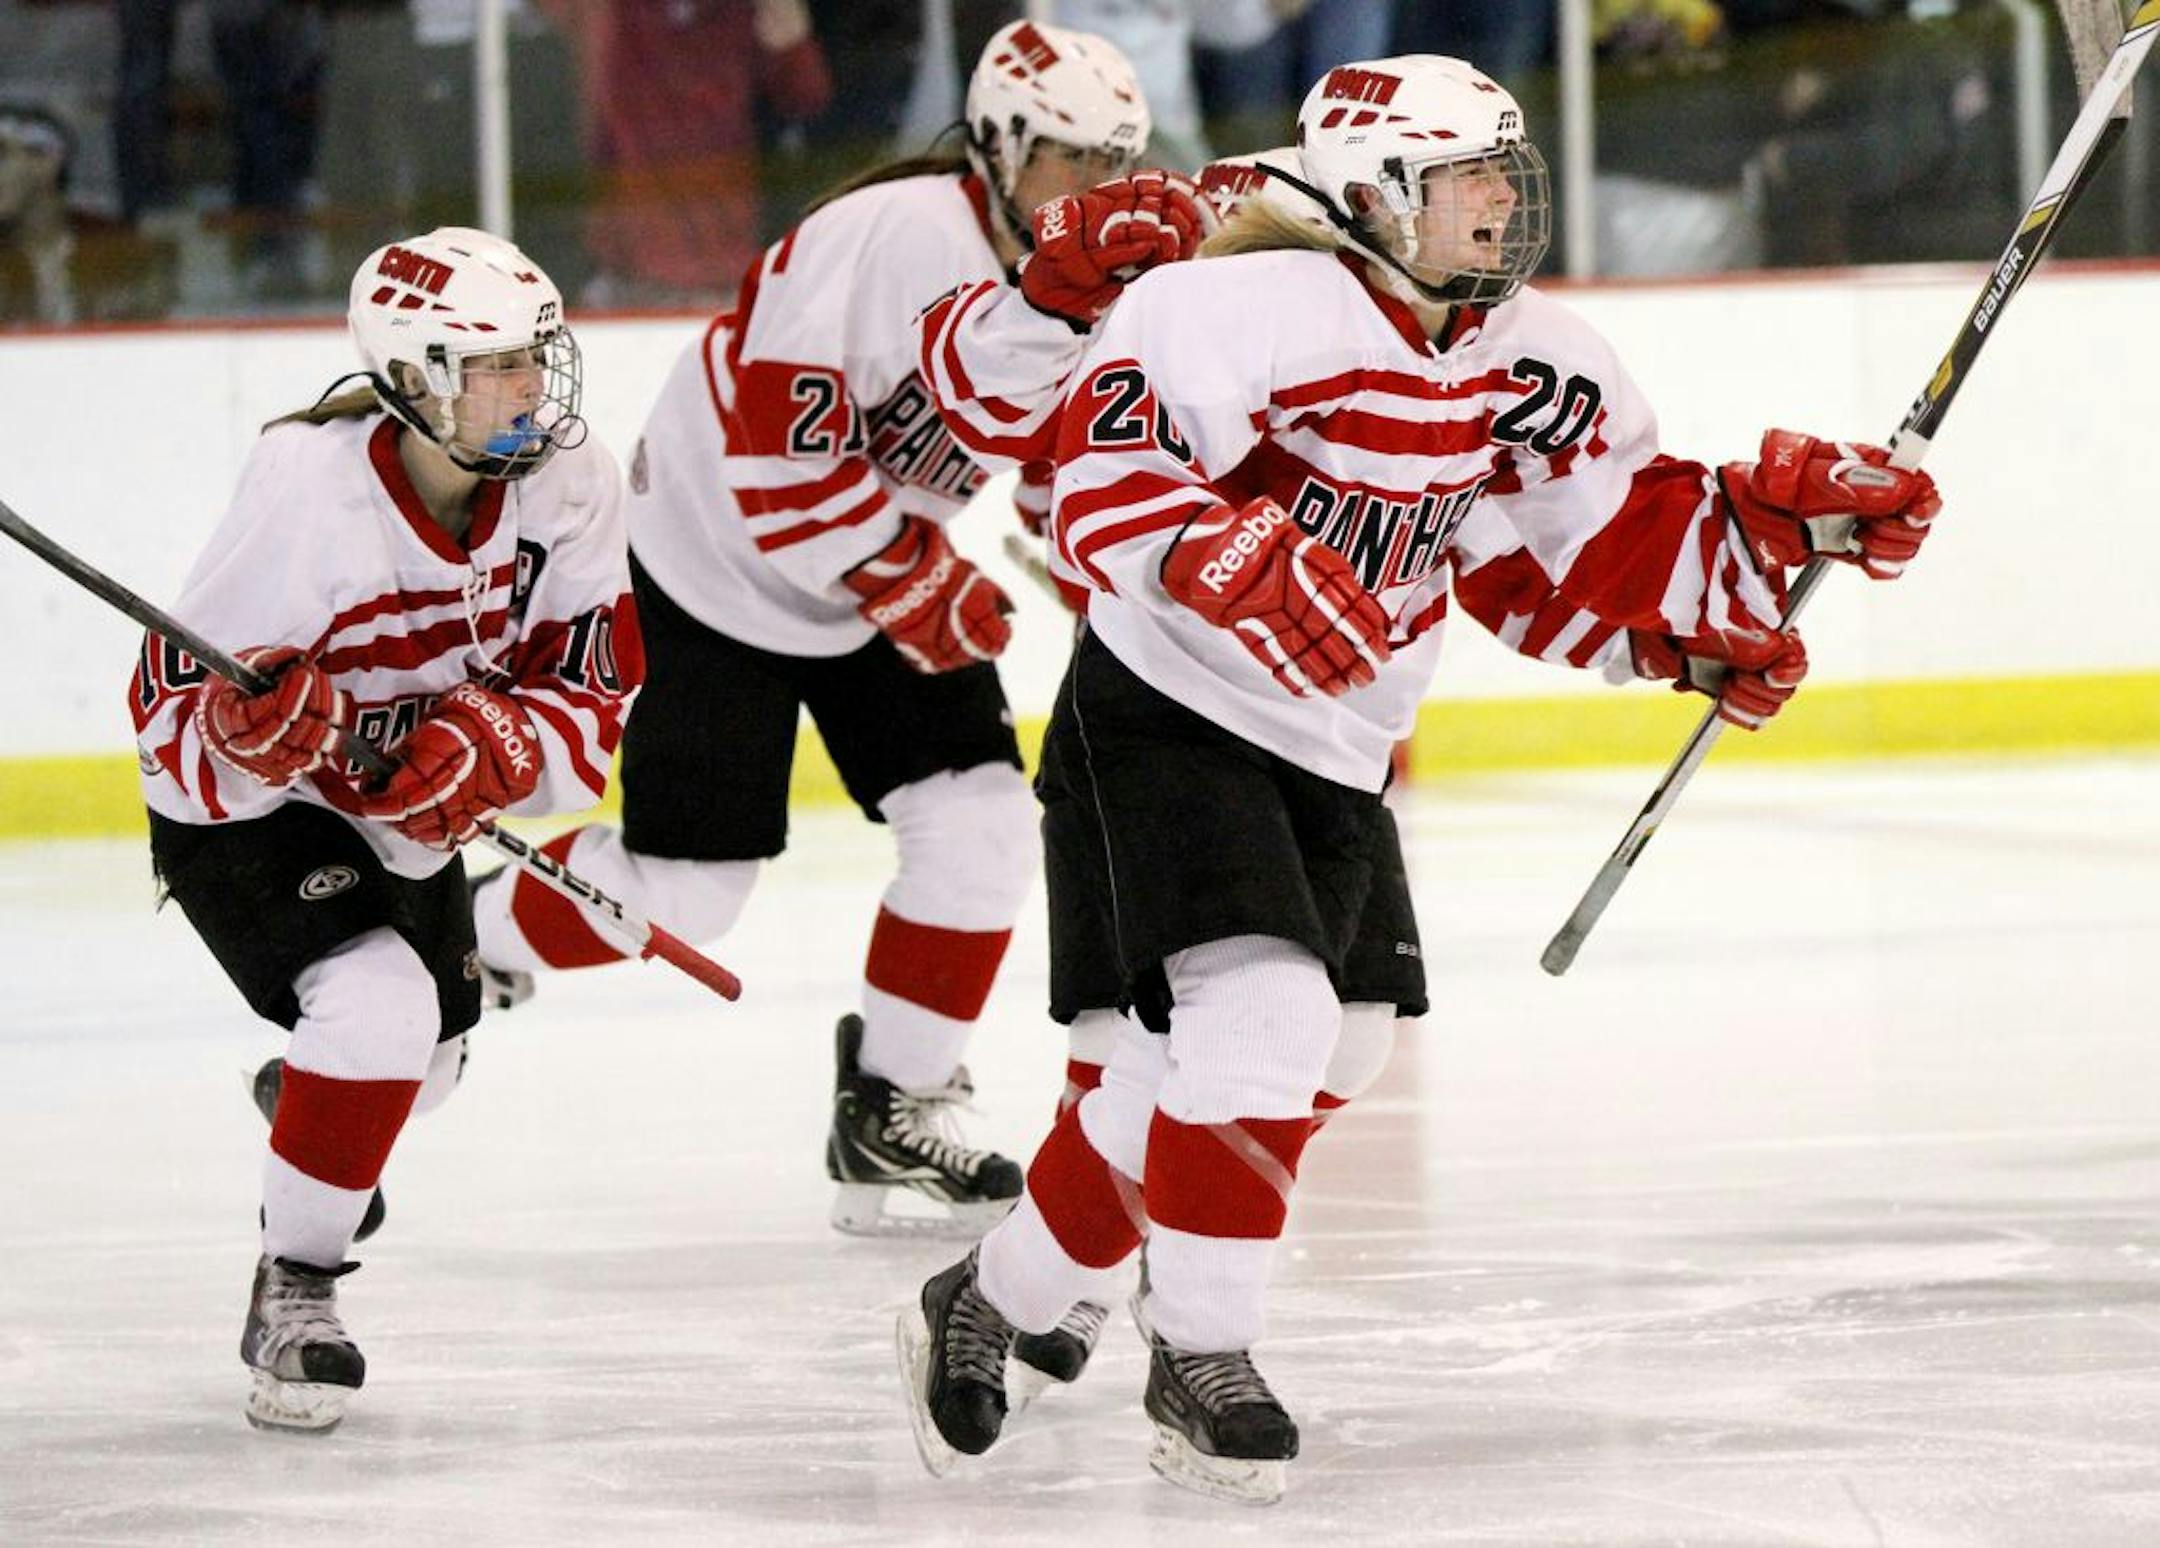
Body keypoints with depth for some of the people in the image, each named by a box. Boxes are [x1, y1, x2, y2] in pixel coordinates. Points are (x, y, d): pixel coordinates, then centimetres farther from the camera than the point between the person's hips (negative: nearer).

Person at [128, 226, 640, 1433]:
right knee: (379, 1008, -30)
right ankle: (295, 1289, -14)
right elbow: (172, 711, -27)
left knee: (429, 1053, 25)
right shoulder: (308, 492, -33)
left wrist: (488, 748, -32)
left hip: (407, 804, 7)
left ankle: (312, 1121, 61)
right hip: (237, 807, -7)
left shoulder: (571, 487, -19)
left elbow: (589, 698, -13)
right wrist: (246, 734, -50)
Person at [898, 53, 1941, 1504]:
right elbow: (1107, 471, -29)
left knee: (1190, 1079, 12)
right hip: (1165, 719, -8)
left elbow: (1626, 528, 8)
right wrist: (1245, 568, -42)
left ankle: (989, 1305, 30)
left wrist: (1795, 514, -5)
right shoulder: (1251, 307, -22)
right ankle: (1199, 1357, -9)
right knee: (1259, 1017, -22)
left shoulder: (1532, 365, 2)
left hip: (1332, 756, 8)